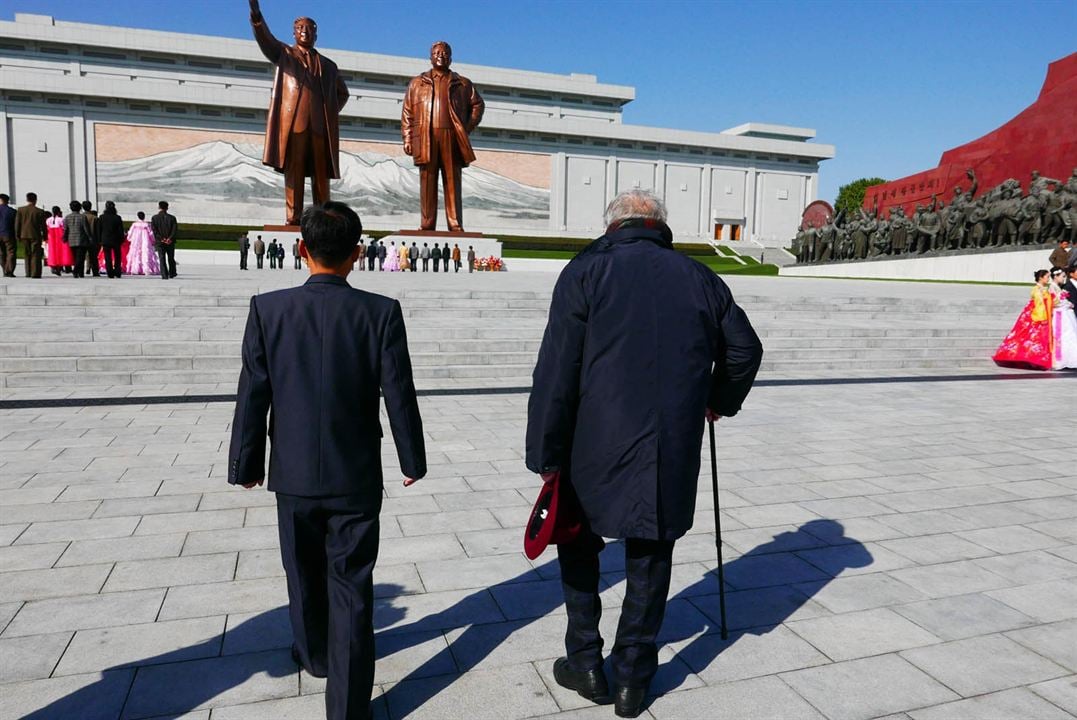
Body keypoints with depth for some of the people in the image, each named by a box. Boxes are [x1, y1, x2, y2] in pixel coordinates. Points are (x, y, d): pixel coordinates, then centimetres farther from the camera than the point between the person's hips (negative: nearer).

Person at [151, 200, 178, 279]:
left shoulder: (155, 218, 0)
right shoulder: (172, 218, 0)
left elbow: (154, 230, -8)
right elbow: (175, 229, -9)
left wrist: (161, 239, -10)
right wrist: (170, 239, -13)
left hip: (160, 242, -1)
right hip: (170, 242, 1)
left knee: (162, 259, 2)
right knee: (171, 258, 15)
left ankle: (164, 275, -6)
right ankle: (172, 274, 22)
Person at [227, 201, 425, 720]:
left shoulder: (268, 308, -9)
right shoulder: (381, 312, -12)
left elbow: (252, 397, -5)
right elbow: (400, 397, -8)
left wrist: (247, 464, 8)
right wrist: (412, 459, 6)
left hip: (294, 473, 2)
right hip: (357, 476, -2)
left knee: (305, 574, 24)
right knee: (351, 589, 7)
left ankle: (314, 655, 48)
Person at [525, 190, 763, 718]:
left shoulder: (586, 271, -3)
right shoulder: (699, 277, 8)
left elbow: (557, 372, -10)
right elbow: (745, 349, 16)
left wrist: (547, 456, -5)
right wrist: (720, 401, 33)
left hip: (597, 448, -2)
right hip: (674, 453, 3)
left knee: (579, 546, 20)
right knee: (651, 556, 16)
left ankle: (585, 664, 27)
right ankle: (633, 678, 27)